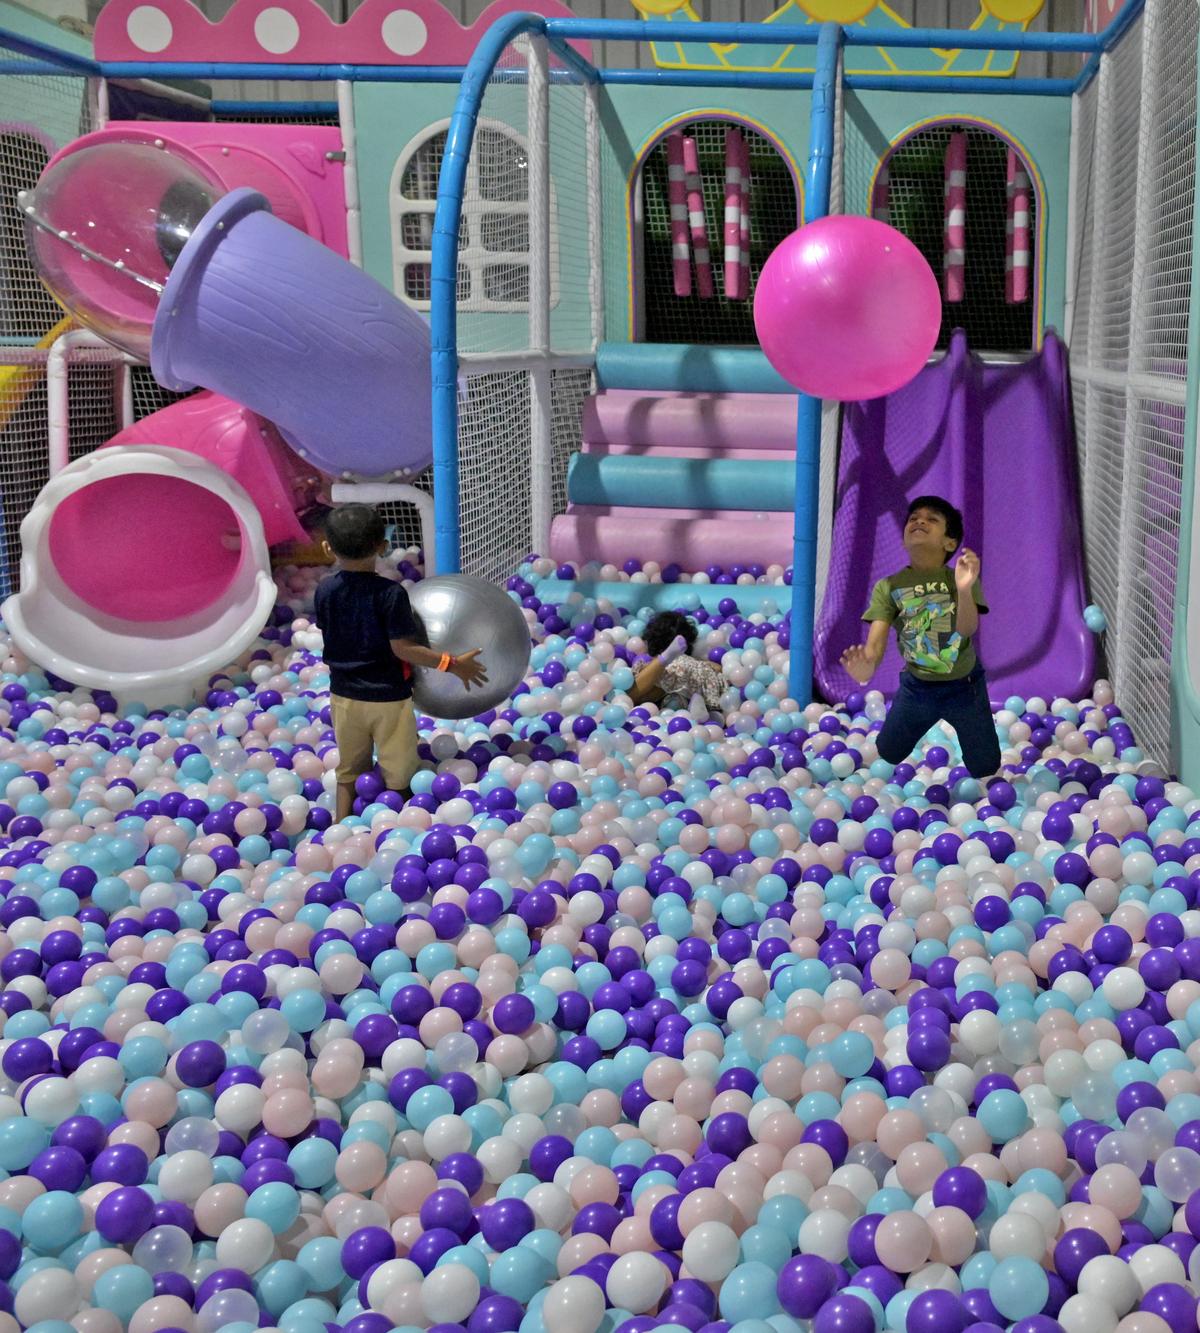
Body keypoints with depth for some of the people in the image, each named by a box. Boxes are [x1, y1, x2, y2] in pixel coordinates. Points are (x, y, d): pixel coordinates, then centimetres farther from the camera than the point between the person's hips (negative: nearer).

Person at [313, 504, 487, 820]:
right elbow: (403, 649, -21)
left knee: (348, 773, 20)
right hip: (388, 699, -4)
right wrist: (451, 663, -13)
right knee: (397, 778, 12)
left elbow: (328, 633, 5)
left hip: (344, 696, 4)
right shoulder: (391, 594, -22)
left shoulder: (325, 591, -8)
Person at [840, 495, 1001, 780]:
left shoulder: (961, 577, -15)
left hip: (964, 686, -1)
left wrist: (964, 589, -49)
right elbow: (876, 640, -23)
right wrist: (867, 666, -47)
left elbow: (967, 629, -29)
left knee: (985, 770, 7)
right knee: (887, 757, 14)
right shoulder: (888, 586, -13)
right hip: (916, 687, 1)